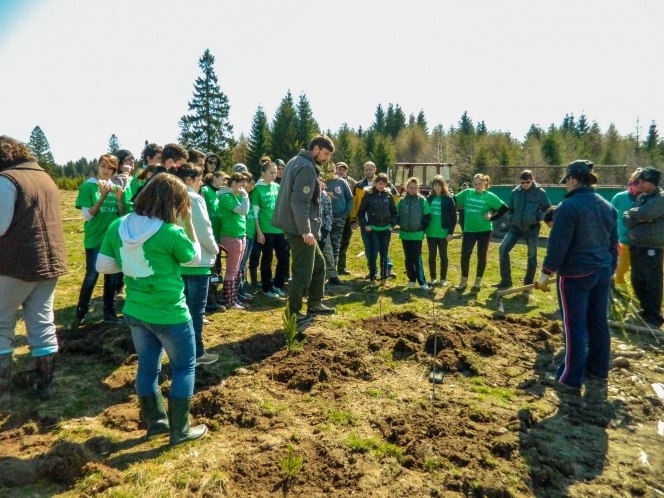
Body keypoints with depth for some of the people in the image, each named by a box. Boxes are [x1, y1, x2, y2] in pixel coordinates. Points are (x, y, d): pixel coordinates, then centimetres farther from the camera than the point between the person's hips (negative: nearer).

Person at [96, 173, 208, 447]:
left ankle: (156, 422, 35)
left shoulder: (118, 226, -4)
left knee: (147, 366, 20)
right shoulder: (171, 233, -21)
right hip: (169, 314, -6)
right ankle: (180, 430, 21)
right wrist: (188, 223, -4)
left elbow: (103, 266, 1)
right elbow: (195, 258, -4)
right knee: (184, 367, 12)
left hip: (135, 311, 6)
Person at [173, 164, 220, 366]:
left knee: (184, 306, 16)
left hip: (180, 260, 8)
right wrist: (214, 249, -1)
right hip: (197, 261, -8)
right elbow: (204, 230, -15)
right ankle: (197, 353, 7)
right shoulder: (194, 198, -14)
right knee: (196, 308, 0)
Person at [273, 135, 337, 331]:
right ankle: (293, 315, 8)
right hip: (300, 229, -11)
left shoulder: (296, 161, 15)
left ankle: (314, 304, 30)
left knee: (318, 263, 20)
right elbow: (299, 202, -25)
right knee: (303, 272, -3)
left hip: (297, 227, 11)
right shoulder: (307, 168, -17)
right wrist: (306, 230, -26)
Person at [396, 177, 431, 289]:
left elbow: (427, 216, -2)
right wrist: (400, 224, 2)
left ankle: (422, 282, 0)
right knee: (408, 258, 10)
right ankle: (412, 279, 21)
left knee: (417, 258, -5)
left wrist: (422, 227, -6)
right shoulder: (402, 201, 3)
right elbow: (396, 214, 13)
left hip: (417, 235, -3)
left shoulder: (422, 200, -5)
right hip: (405, 234, 3)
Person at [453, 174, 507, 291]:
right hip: (469, 230, 2)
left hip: (484, 230, -2)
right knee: (465, 255, 0)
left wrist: (492, 218, -7)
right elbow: (453, 200, 11)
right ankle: (464, 281, 15)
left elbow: (504, 208, -4)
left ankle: (478, 281, 20)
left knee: (482, 256, 7)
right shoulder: (467, 193, 3)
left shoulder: (489, 196, -4)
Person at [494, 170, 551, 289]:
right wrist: (511, 220, 1)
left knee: (532, 256, 5)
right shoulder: (515, 192, 1)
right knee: (503, 249, -8)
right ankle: (505, 281, 1)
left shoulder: (540, 192, -6)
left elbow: (548, 209, 2)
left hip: (532, 229, -2)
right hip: (516, 227, 3)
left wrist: (537, 218, -11)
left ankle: (528, 284, 17)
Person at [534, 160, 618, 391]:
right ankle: (598, 367, 30)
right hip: (602, 273, 8)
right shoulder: (607, 206, 10)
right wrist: (610, 269, 25)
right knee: (598, 322, 17)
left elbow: (558, 244, -18)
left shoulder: (569, 206, -15)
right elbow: (613, 244, 16)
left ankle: (571, 378, 7)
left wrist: (546, 272, -12)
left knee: (575, 326, -1)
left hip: (575, 275, -7)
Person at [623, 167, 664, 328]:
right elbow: (627, 220, 5)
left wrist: (632, 213, -5)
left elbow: (644, 213, -25)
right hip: (635, 246, 7)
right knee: (637, 282, 14)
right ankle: (646, 312, 29)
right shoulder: (641, 198, 12)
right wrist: (639, 217, -14)